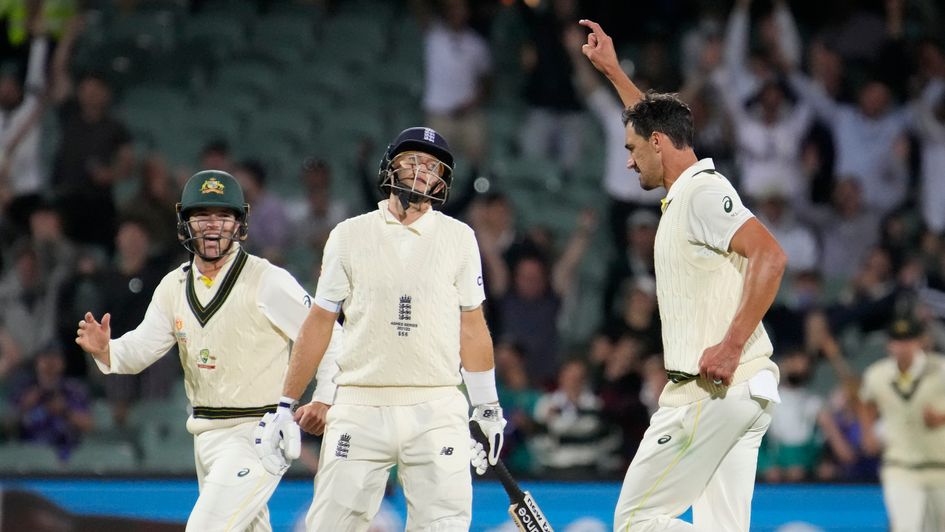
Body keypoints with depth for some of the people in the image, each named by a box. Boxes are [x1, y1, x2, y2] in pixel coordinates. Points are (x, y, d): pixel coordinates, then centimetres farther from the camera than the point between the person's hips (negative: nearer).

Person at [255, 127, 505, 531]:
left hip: (436, 411, 0)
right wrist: (286, 405, 8)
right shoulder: (349, 236, 7)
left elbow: (472, 327, 12)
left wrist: (488, 408, 10)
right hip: (359, 409, 0)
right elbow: (319, 323, 10)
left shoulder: (458, 238, 9)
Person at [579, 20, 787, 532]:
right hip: (746, 393, 10)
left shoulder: (703, 193, -10)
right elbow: (658, 124, 40)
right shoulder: (689, 190, 19)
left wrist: (731, 347, -27)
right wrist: (612, 71, 47)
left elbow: (769, 256, -23)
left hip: (710, 389, -10)